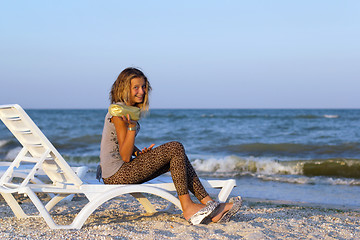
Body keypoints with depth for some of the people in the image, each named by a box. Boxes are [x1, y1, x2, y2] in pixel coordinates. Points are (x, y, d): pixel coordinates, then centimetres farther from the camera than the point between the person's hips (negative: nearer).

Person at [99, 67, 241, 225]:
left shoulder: (130, 109, 14)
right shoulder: (119, 113, -16)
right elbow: (125, 157, -18)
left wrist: (139, 152, 1)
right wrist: (131, 126, -28)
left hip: (122, 172, 10)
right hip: (116, 175, -10)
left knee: (177, 157, 3)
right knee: (175, 148, -15)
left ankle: (209, 204, -2)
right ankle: (187, 207, -13)